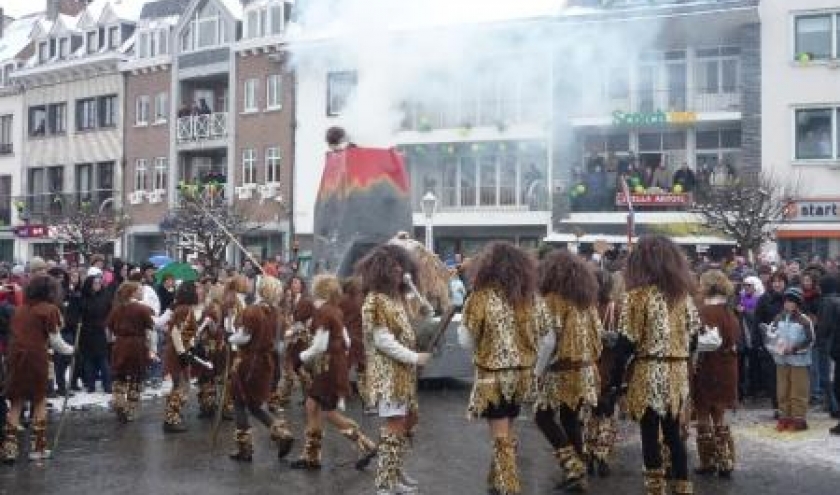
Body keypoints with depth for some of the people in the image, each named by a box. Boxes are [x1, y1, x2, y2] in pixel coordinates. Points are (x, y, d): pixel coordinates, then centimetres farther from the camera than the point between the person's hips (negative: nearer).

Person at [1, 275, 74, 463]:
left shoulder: (20, 308, 13)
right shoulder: (49, 309, -3)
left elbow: (17, 334, 14)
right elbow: (55, 340, -3)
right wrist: (70, 349, 14)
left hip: (15, 355, 4)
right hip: (35, 357, -4)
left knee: (16, 403, 11)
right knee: (39, 401, 10)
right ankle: (38, 447, 13)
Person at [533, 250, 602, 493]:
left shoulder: (554, 298, -13)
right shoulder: (588, 298, 8)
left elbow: (549, 339, -18)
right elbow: (597, 333, 11)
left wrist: (538, 370, -10)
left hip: (561, 371, -7)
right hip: (584, 369, 7)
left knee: (543, 416, 6)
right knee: (571, 419, 14)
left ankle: (574, 466, -3)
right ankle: (579, 475, 16)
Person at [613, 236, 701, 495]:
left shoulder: (637, 295, -9)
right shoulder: (684, 294, 7)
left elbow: (627, 341, -11)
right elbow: (692, 334, 10)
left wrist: (616, 378, -5)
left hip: (649, 372, -5)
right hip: (678, 372, 5)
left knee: (650, 435, 4)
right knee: (674, 433, 15)